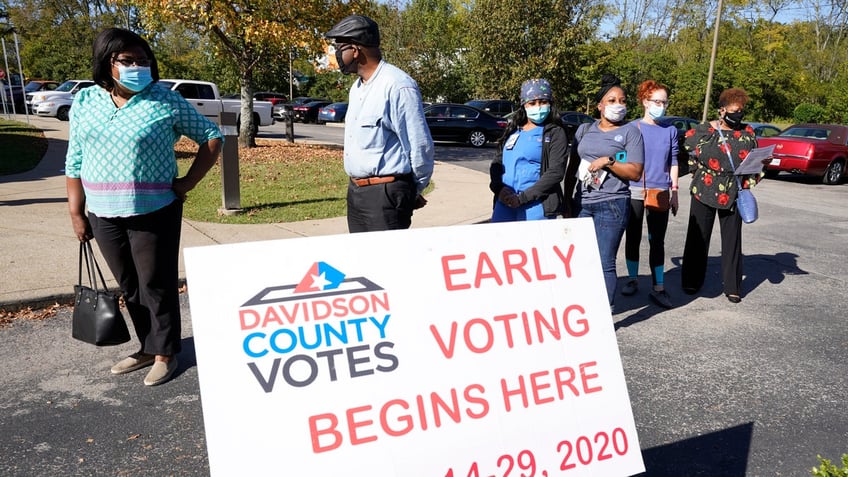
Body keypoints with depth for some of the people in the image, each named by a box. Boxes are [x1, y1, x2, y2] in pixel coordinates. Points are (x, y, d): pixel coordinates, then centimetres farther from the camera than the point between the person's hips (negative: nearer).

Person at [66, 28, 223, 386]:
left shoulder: (166, 100, -6)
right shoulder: (85, 101, 6)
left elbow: (211, 137, 0)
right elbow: (75, 161, 10)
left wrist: (188, 182, -6)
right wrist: (76, 213, 7)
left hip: (154, 212, -4)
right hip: (104, 215, 5)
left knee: (156, 285, 4)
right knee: (129, 288, 14)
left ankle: (165, 353, 19)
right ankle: (148, 348, 29)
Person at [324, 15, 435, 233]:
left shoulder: (397, 86, -16)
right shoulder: (356, 88, 13)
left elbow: (420, 146, -14)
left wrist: (414, 192, -1)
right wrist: (356, 187, 16)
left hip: (386, 193, -9)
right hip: (356, 191, 9)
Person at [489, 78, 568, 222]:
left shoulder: (555, 133, 0)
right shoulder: (513, 131, 14)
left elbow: (555, 172, -10)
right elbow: (497, 163, 13)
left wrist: (521, 198, -15)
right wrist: (500, 189, -8)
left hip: (536, 208, -4)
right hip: (504, 206, 5)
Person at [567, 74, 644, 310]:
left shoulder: (630, 132, 1)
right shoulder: (585, 129, 13)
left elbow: (635, 173, -5)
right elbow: (572, 166, 16)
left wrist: (607, 161, -14)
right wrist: (567, 199, 12)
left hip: (612, 205, -4)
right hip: (582, 204, 5)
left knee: (605, 263, -4)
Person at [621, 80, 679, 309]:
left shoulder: (670, 130, 6)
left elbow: (673, 162, 9)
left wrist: (674, 191, 6)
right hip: (634, 192, -1)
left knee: (657, 241, 3)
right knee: (633, 238, 8)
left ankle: (658, 288, 8)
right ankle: (633, 280, 23)